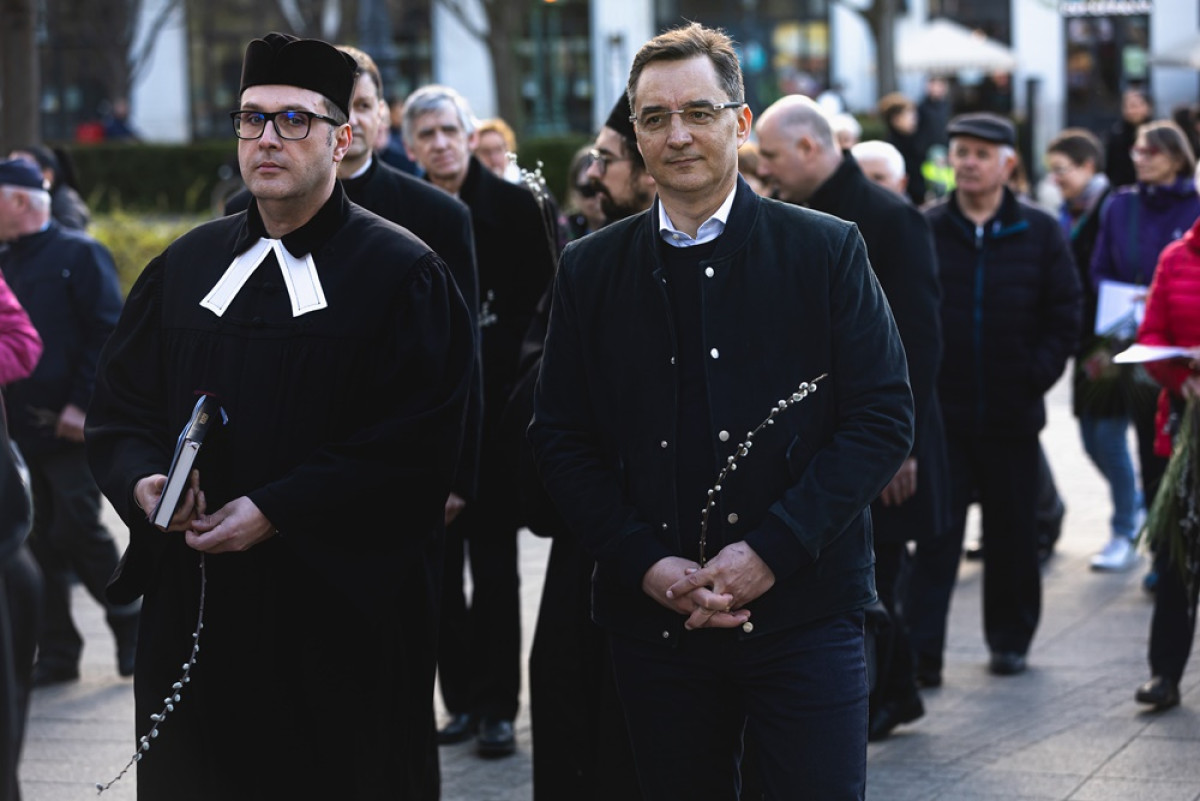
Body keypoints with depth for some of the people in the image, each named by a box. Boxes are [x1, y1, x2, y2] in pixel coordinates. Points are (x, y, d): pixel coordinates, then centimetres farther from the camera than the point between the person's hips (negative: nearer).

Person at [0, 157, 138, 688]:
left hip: (71, 426, -6)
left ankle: (131, 625, 12)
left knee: (77, 529, -9)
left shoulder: (79, 255, -5)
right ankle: (56, 653, 12)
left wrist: (82, 405, -18)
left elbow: (107, 335, -11)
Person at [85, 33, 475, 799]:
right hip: (193, 611, 4)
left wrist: (276, 513, -18)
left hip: (342, 615, -4)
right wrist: (143, 480, -10)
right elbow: (119, 407, 13)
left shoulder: (404, 274, -4)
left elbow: (421, 442, -13)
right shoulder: (186, 266, 12)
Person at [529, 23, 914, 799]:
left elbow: (884, 416, -4)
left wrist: (772, 550, -13)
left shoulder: (827, 251, 0)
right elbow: (561, 437, 7)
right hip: (656, 615, 2)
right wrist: (644, 564, -7)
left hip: (804, 610, -2)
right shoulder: (592, 269, 7)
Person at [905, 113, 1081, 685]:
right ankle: (920, 654, -5)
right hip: (940, 411, -1)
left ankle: (1010, 639, 27)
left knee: (1013, 532, 12)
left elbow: (1064, 316, 5)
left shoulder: (1039, 233, 3)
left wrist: (1037, 375, -5)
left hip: (1012, 416, 1)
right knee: (935, 536, -5)